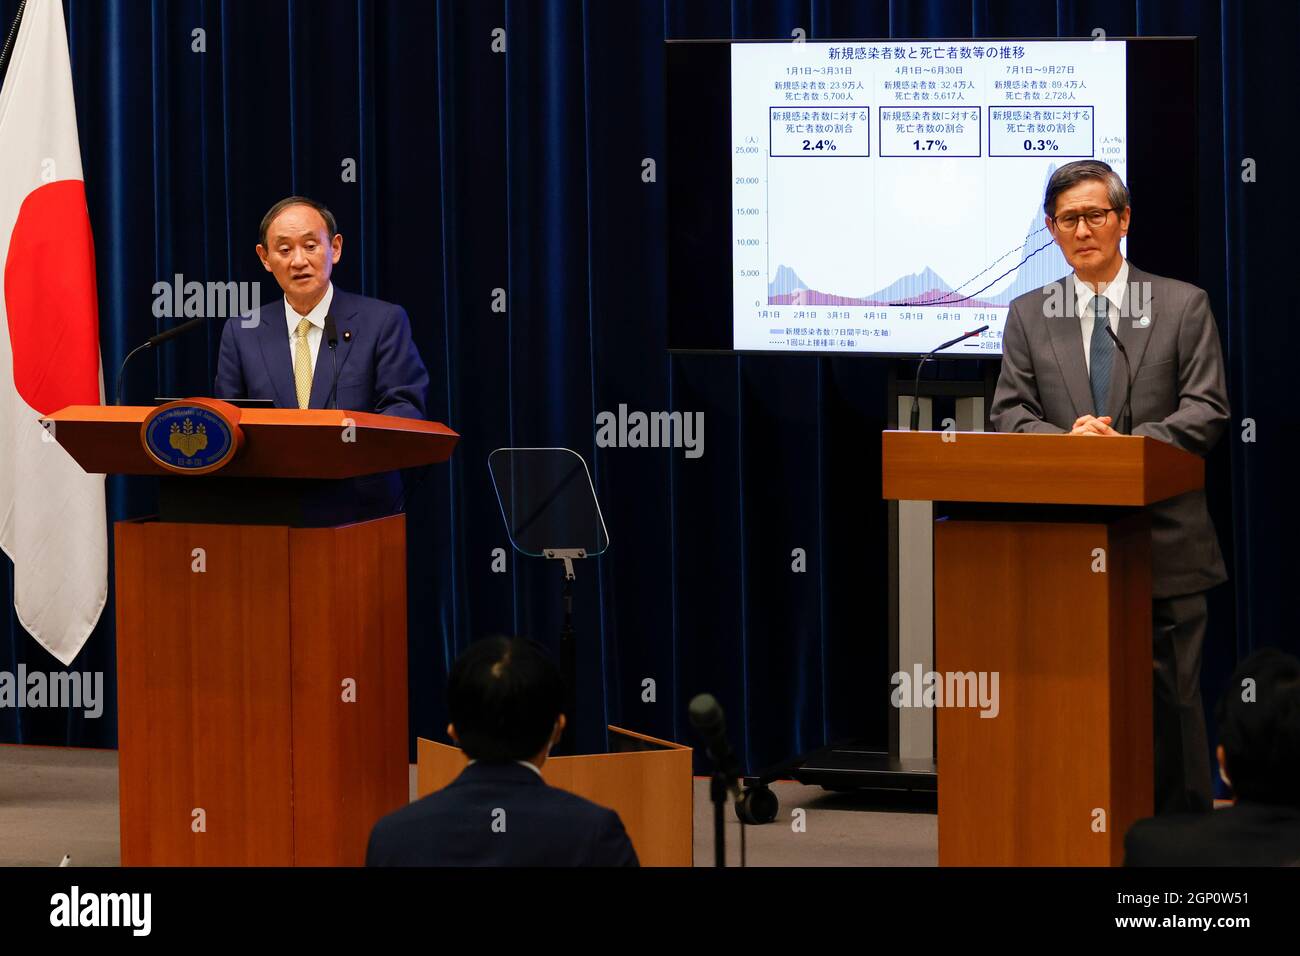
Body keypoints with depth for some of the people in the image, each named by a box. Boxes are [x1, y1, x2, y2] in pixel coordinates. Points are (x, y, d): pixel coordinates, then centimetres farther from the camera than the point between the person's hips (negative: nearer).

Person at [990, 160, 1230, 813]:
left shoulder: (1182, 306, 6)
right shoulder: (1029, 316, 12)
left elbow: (1205, 411, -2)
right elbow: (1008, 415, 5)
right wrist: (1065, 438, -17)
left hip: (1163, 537, -2)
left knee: (1170, 700, 0)